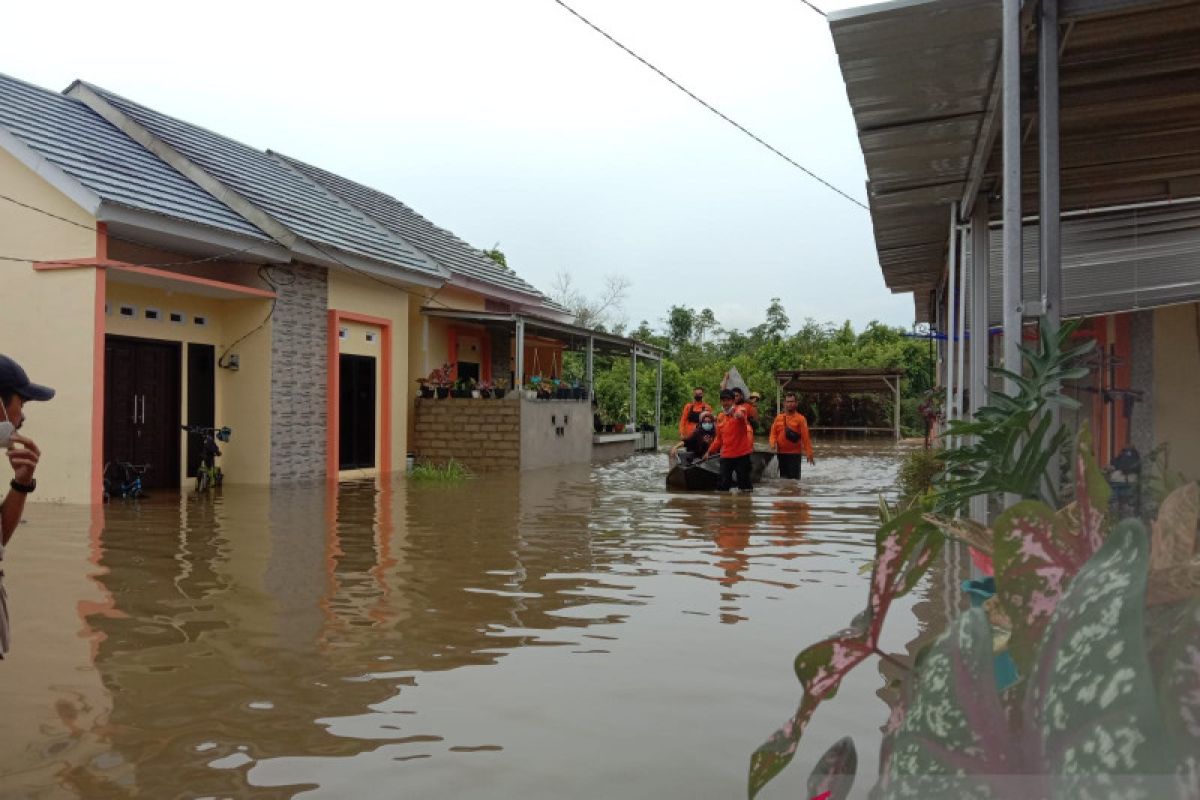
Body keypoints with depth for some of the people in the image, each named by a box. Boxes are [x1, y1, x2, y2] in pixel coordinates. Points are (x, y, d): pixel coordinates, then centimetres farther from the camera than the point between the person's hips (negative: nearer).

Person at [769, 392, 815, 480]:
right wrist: (773, 444, -10)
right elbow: (773, 433, 11)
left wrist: (809, 454, -11)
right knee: (783, 477, 13)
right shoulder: (778, 418, 9)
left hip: (795, 454, -4)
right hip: (781, 454, 4)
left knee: (794, 478, -8)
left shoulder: (800, 418, -5)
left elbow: (805, 437, -8)